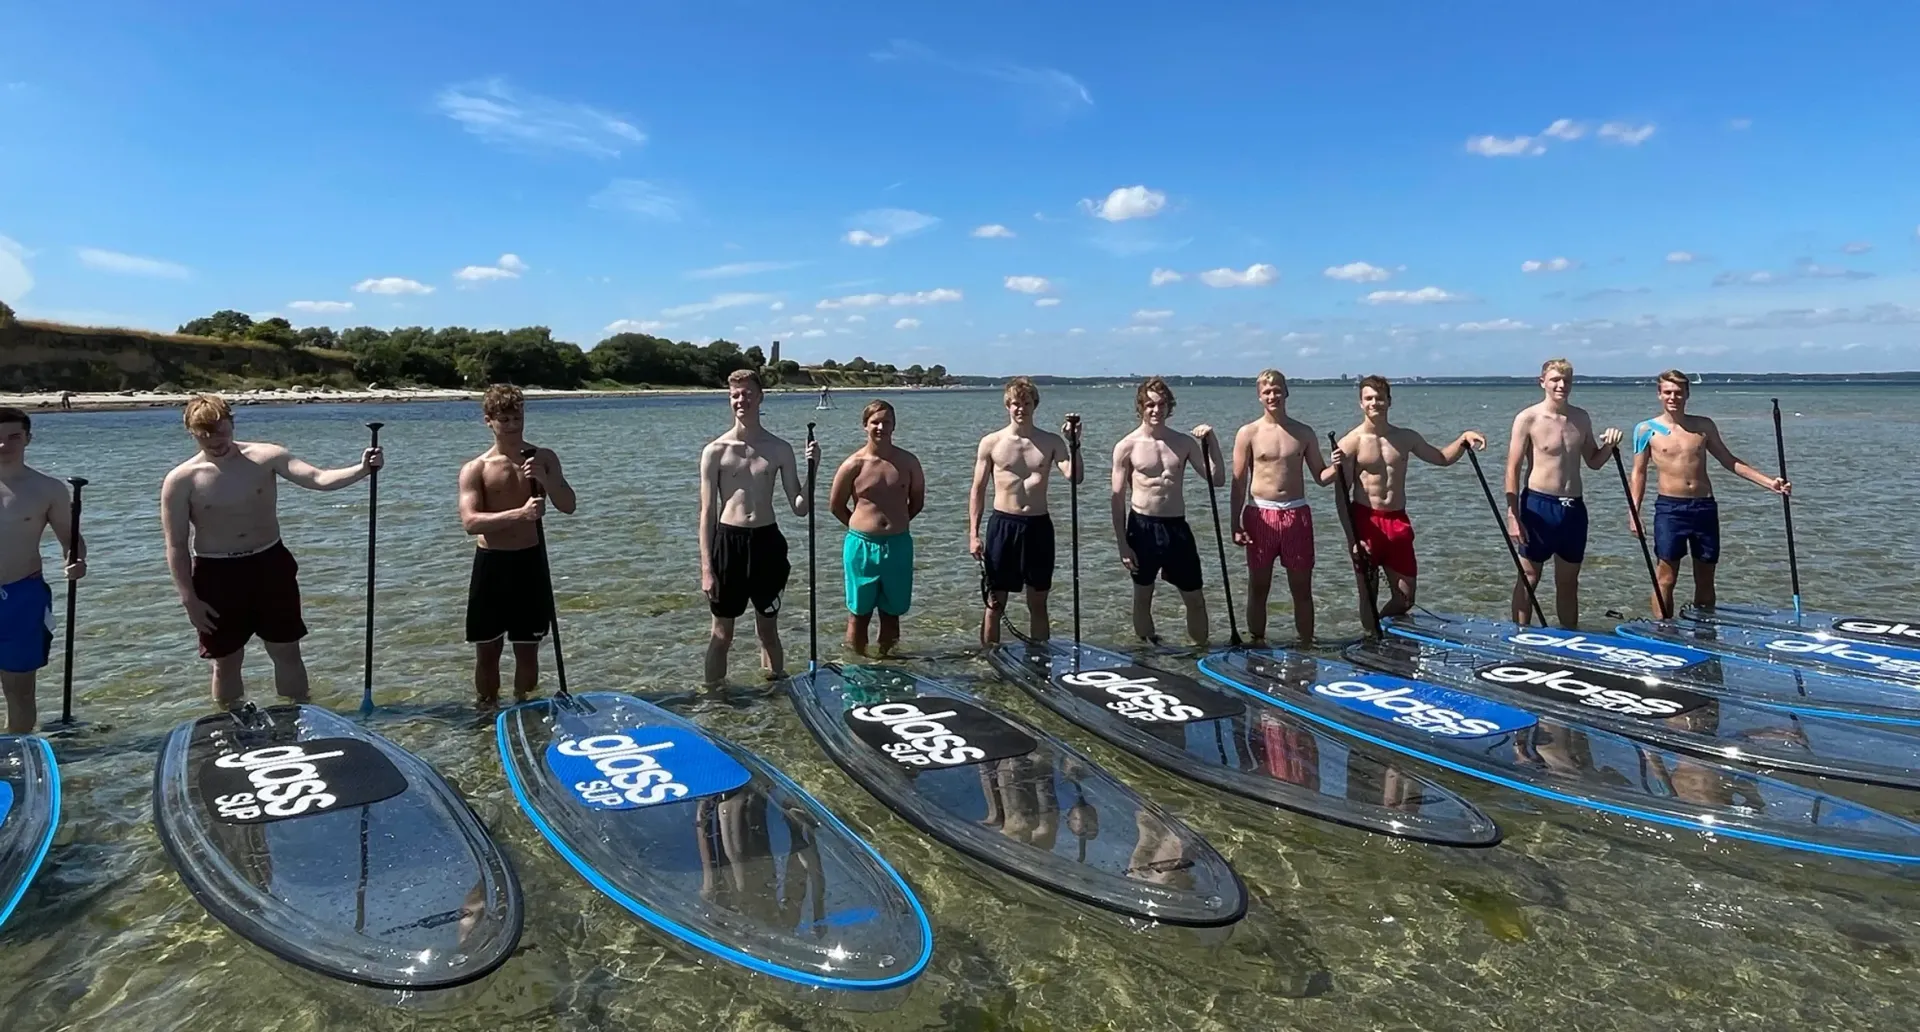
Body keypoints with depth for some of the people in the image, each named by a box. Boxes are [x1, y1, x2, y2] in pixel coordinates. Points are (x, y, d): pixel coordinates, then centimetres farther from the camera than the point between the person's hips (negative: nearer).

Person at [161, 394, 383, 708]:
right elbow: (176, 546, -6)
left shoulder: (266, 457, -5)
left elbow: (319, 479, -17)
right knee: (226, 661, 10)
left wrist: (363, 469, -35)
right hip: (217, 573, -1)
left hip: (271, 564, 1)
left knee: (287, 651, 9)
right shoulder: (181, 481, -7)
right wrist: (189, 600, -10)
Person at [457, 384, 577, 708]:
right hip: (491, 564, -1)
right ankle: (487, 713, 21)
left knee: (527, 649, 8)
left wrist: (543, 478, -20)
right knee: (487, 651, 7)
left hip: (530, 561, 1)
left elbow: (569, 506, -3)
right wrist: (519, 513, -29)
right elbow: (470, 522, -16)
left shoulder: (544, 459, 4)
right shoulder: (475, 469, -3)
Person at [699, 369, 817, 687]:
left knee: (768, 629, 14)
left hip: (767, 541, 2)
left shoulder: (780, 449, 3)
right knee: (722, 632, 7)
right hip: (727, 541, -2)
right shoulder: (716, 451, -3)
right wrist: (706, 568, -8)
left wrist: (812, 469, -11)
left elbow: (800, 508, 4)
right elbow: (707, 513, -3)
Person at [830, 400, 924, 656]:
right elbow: (836, 505, 4)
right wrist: (862, 527, 8)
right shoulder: (854, 464, -7)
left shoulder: (908, 461, 0)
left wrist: (895, 524, 12)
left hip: (898, 545, 2)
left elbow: (917, 501, 12)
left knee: (892, 613, 12)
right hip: (862, 546, -2)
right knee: (859, 614, 7)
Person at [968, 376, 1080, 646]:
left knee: (1038, 603, 11)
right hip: (1002, 524, -1)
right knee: (995, 603, 5)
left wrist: (1072, 441, -20)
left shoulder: (1051, 441, 3)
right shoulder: (991, 443, 0)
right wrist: (973, 533, -4)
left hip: (1039, 525, 1)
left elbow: (1074, 477, -11)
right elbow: (978, 490, 2)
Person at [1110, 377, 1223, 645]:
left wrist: (1211, 442, -9)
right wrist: (1122, 544, -7)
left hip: (1177, 526, 2)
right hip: (1142, 526, -2)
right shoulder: (1127, 447, -4)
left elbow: (1217, 480, 3)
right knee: (1143, 598, 10)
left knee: (1195, 599, 7)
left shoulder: (1185, 442, 4)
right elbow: (1118, 499, -3)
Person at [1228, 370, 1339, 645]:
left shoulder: (1304, 433, 6)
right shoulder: (1248, 433, -1)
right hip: (1260, 515, -2)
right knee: (1258, 588, 7)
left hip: (1296, 514, 2)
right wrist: (1236, 525, -7)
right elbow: (1238, 483, -1)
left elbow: (1320, 476, 10)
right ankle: (1257, 644, 17)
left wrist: (1335, 467, -13)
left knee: (1302, 589, 7)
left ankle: (1306, 645, 17)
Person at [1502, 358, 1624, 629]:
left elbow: (1593, 462, 18)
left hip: (1573, 508, 5)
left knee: (1568, 582, 14)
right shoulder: (1528, 419, -8)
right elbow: (1513, 470, -10)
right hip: (1538, 505, -5)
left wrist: (1608, 446, -4)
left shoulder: (1581, 418, 8)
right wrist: (1512, 515, -16)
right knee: (1528, 579, 2)